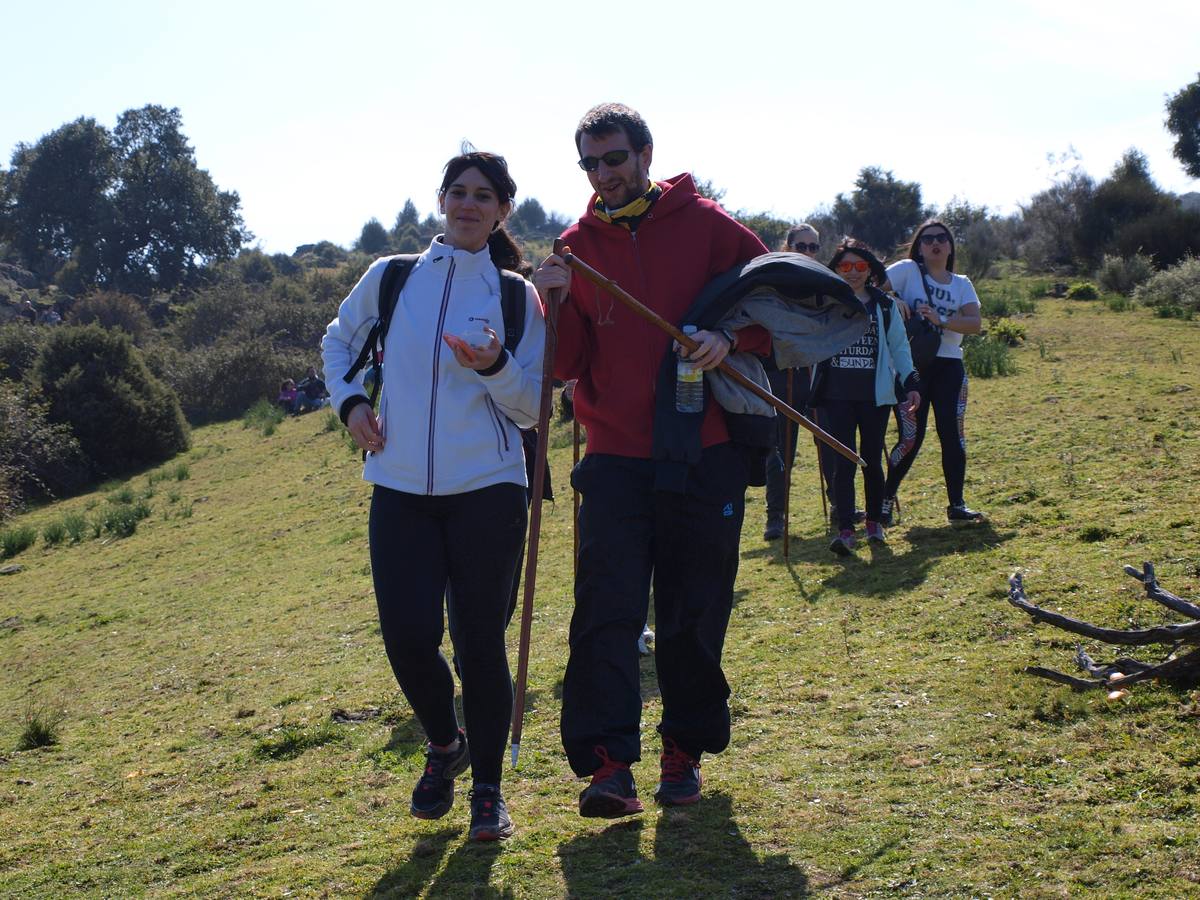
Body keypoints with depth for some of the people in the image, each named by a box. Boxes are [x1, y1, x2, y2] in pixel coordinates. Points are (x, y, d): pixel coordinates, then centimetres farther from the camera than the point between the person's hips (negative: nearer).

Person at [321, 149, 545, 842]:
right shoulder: (391, 278, 6)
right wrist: (350, 401, 6)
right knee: (408, 636, -5)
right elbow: (339, 339, 23)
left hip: (488, 490, -1)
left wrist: (495, 368, -18)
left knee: (480, 640, -2)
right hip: (401, 490, 2)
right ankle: (445, 745, 27)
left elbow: (533, 408, 1)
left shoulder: (517, 297, 2)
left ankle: (488, 787, 17)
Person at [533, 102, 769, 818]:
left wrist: (732, 337, -15)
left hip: (705, 455, -1)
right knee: (607, 609, -10)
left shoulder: (704, 223, 1)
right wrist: (556, 305, -14)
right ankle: (608, 764, -11)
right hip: (615, 456, 1)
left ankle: (686, 751, 22)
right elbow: (567, 364, 4)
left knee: (695, 612, 7)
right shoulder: (577, 247, 7)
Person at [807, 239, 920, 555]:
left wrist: (910, 383, 3)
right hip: (837, 396, -1)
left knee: (872, 460, 7)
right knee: (843, 463, -7)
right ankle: (845, 530, -10)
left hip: (875, 396, 1)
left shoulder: (885, 305, 7)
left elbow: (899, 346, 10)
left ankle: (874, 521, 26)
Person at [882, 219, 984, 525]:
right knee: (911, 437, -7)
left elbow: (975, 323, -3)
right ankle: (885, 501, 8)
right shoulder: (907, 270, 3)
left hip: (949, 367, 4)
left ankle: (957, 506, 6)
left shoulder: (961, 284, 11)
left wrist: (941, 320, -17)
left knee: (953, 436, -1)